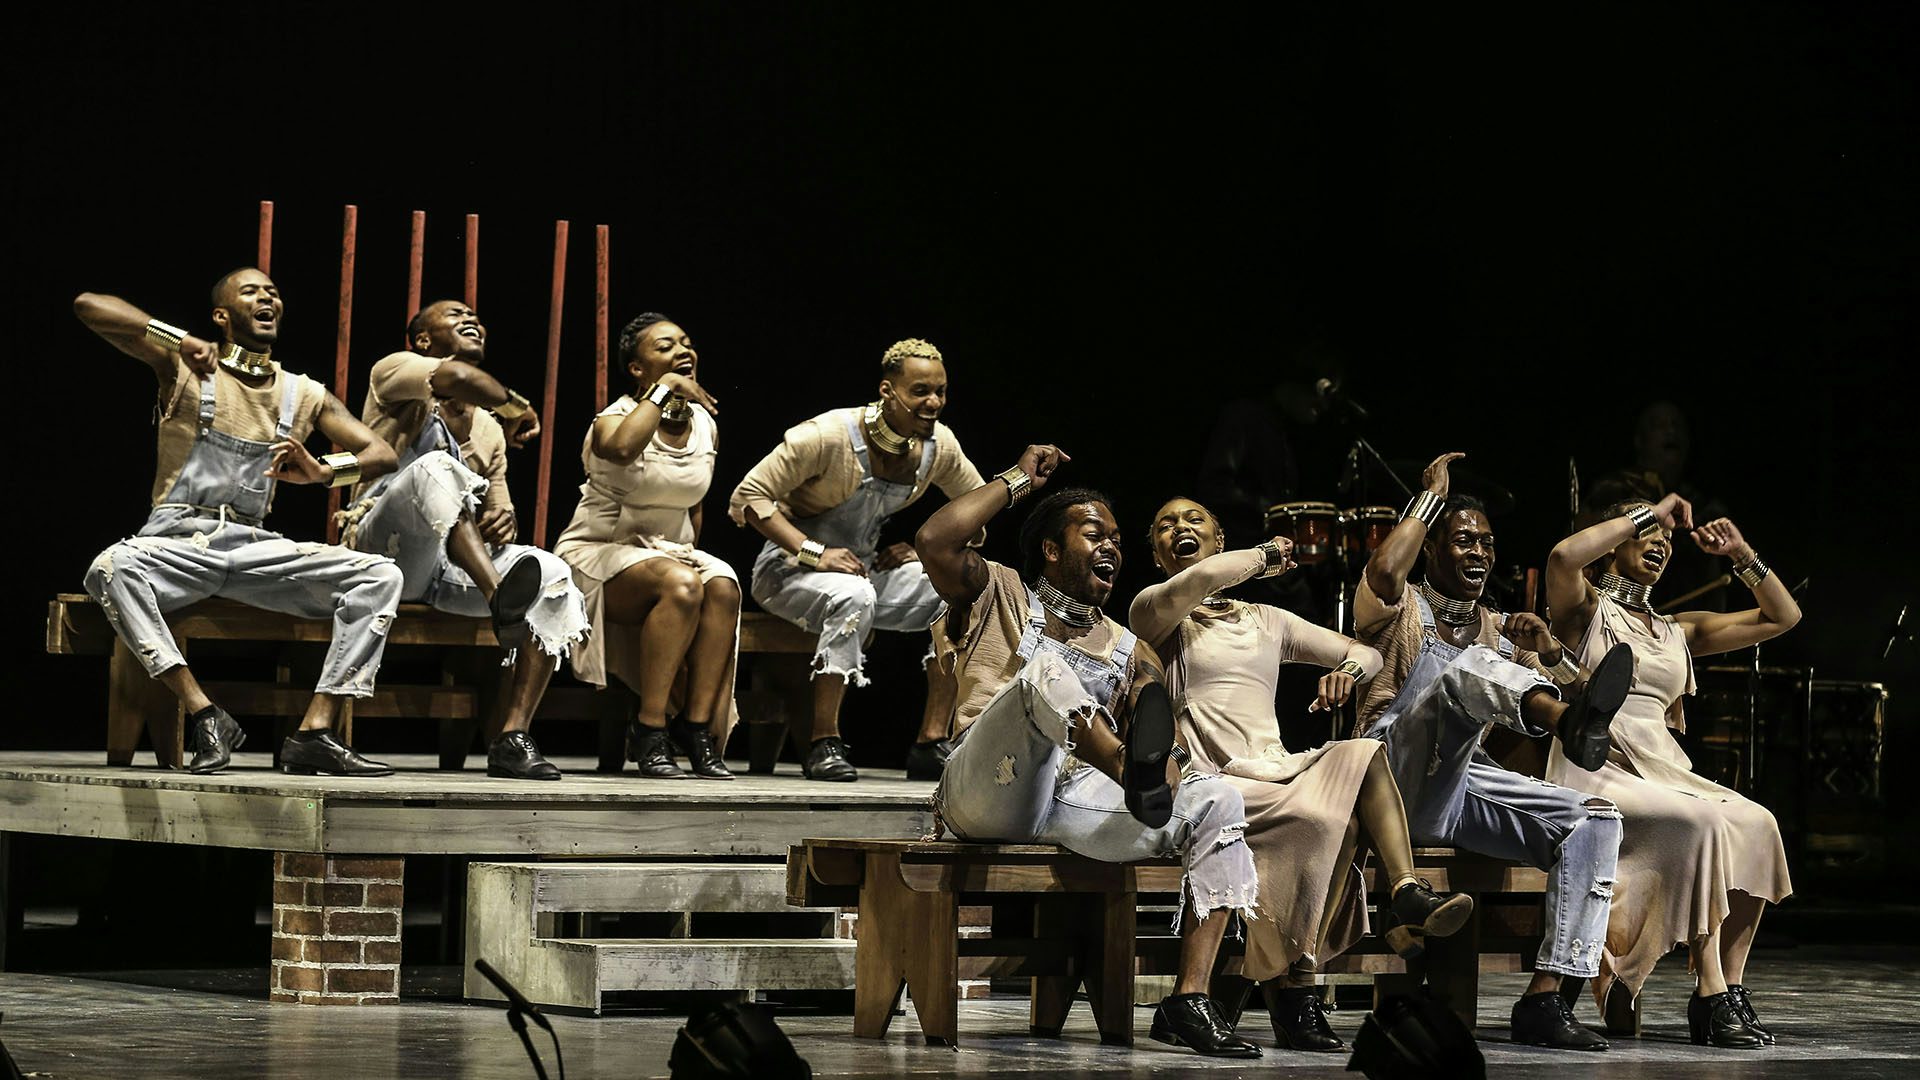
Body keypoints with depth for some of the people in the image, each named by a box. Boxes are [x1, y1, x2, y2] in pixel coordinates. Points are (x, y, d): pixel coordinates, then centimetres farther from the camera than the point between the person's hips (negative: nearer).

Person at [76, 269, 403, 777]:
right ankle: (204, 716, -34)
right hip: (179, 540, -3)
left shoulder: (305, 396, 15)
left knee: (380, 574, -17)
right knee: (112, 567, -37)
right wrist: (179, 340, -18)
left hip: (255, 545, 3)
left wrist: (321, 471, -15)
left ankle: (314, 733, -25)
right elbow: (88, 305, -5)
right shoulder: (184, 369, 5)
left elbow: (381, 454, 7)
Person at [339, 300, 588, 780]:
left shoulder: (489, 428, 28)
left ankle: (514, 737, -28)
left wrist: (504, 520, -1)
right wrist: (515, 406, 3)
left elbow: (498, 506, 25)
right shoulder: (395, 370, 8)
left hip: (450, 568, 6)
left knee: (554, 577, -19)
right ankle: (502, 598, -59)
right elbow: (456, 377, -15)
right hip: (385, 548, -6)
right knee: (435, 467, -35)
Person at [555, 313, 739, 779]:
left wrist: (689, 553, 7)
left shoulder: (705, 426, 10)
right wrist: (664, 389, -27)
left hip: (668, 551, 6)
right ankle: (649, 731, -30)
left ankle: (698, 728, -28)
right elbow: (622, 448, -38)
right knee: (680, 584, -36)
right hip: (599, 553, -6)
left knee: (723, 585, -28)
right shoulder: (615, 419, -10)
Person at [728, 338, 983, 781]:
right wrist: (814, 553, -30)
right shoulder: (829, 437, -22)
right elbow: (748, 497, -21)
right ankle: (824, 745, -30)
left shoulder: (940, 446, -4)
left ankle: (931, 744, -14)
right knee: (853, 595, -39)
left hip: (867, 568, 6)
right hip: (789, 568, -6)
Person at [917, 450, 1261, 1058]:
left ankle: (1188, 1003, -27)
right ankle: (1137, 775, -60)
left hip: (1079, 802, 4)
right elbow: (934, 541, -3)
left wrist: (1175, 816, -8)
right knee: (1042, 669, -30)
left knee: (1218, 801, -18)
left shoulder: (1130, 653, 26)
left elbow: (1162, 757, 16)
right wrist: (1017, 480, 10)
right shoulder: (999, 596, 18)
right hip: (986, 797, -4)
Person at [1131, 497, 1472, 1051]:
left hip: (1279, 772, 5)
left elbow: (1367, 652, 24)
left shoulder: (1264, 621, 27)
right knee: (1325, 817, -32)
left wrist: (1348, 668, -1)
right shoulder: (1151, 612, 10)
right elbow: (1199, 579, -15)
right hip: (1216, 782, -5)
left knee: (1361, 753, -26)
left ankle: (1407, 896, -37)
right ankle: (1294, 989, -29)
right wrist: (1265, 557, 3)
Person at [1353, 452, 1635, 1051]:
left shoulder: (1501, 632, 24)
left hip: (1467, 786, 6)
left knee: (1596, 817, -17)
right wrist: (1432, 495, -5)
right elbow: (1383, 572, -19)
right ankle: (1573, 722, -63)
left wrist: (1550, 655, -7)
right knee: (1465, 669, -31)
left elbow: (1585, 697, 14)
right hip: (1397, 781, -6)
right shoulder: (1403, 609, 8)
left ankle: (1546, 996, -24)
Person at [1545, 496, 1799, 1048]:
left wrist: (1742, 556, 15)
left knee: (1755, 825, -23)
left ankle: (1730, 986, -23)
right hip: (1597, 774, -6)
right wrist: (1649, 514, -7)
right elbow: (1562, 557, -16)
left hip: (1664, 772, 6)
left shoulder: (1675, 632, 26)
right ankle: (1712, 994, -33)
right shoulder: (1586, 609, 10)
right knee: (1702, 822, -32)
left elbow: (1783, 616, 28)